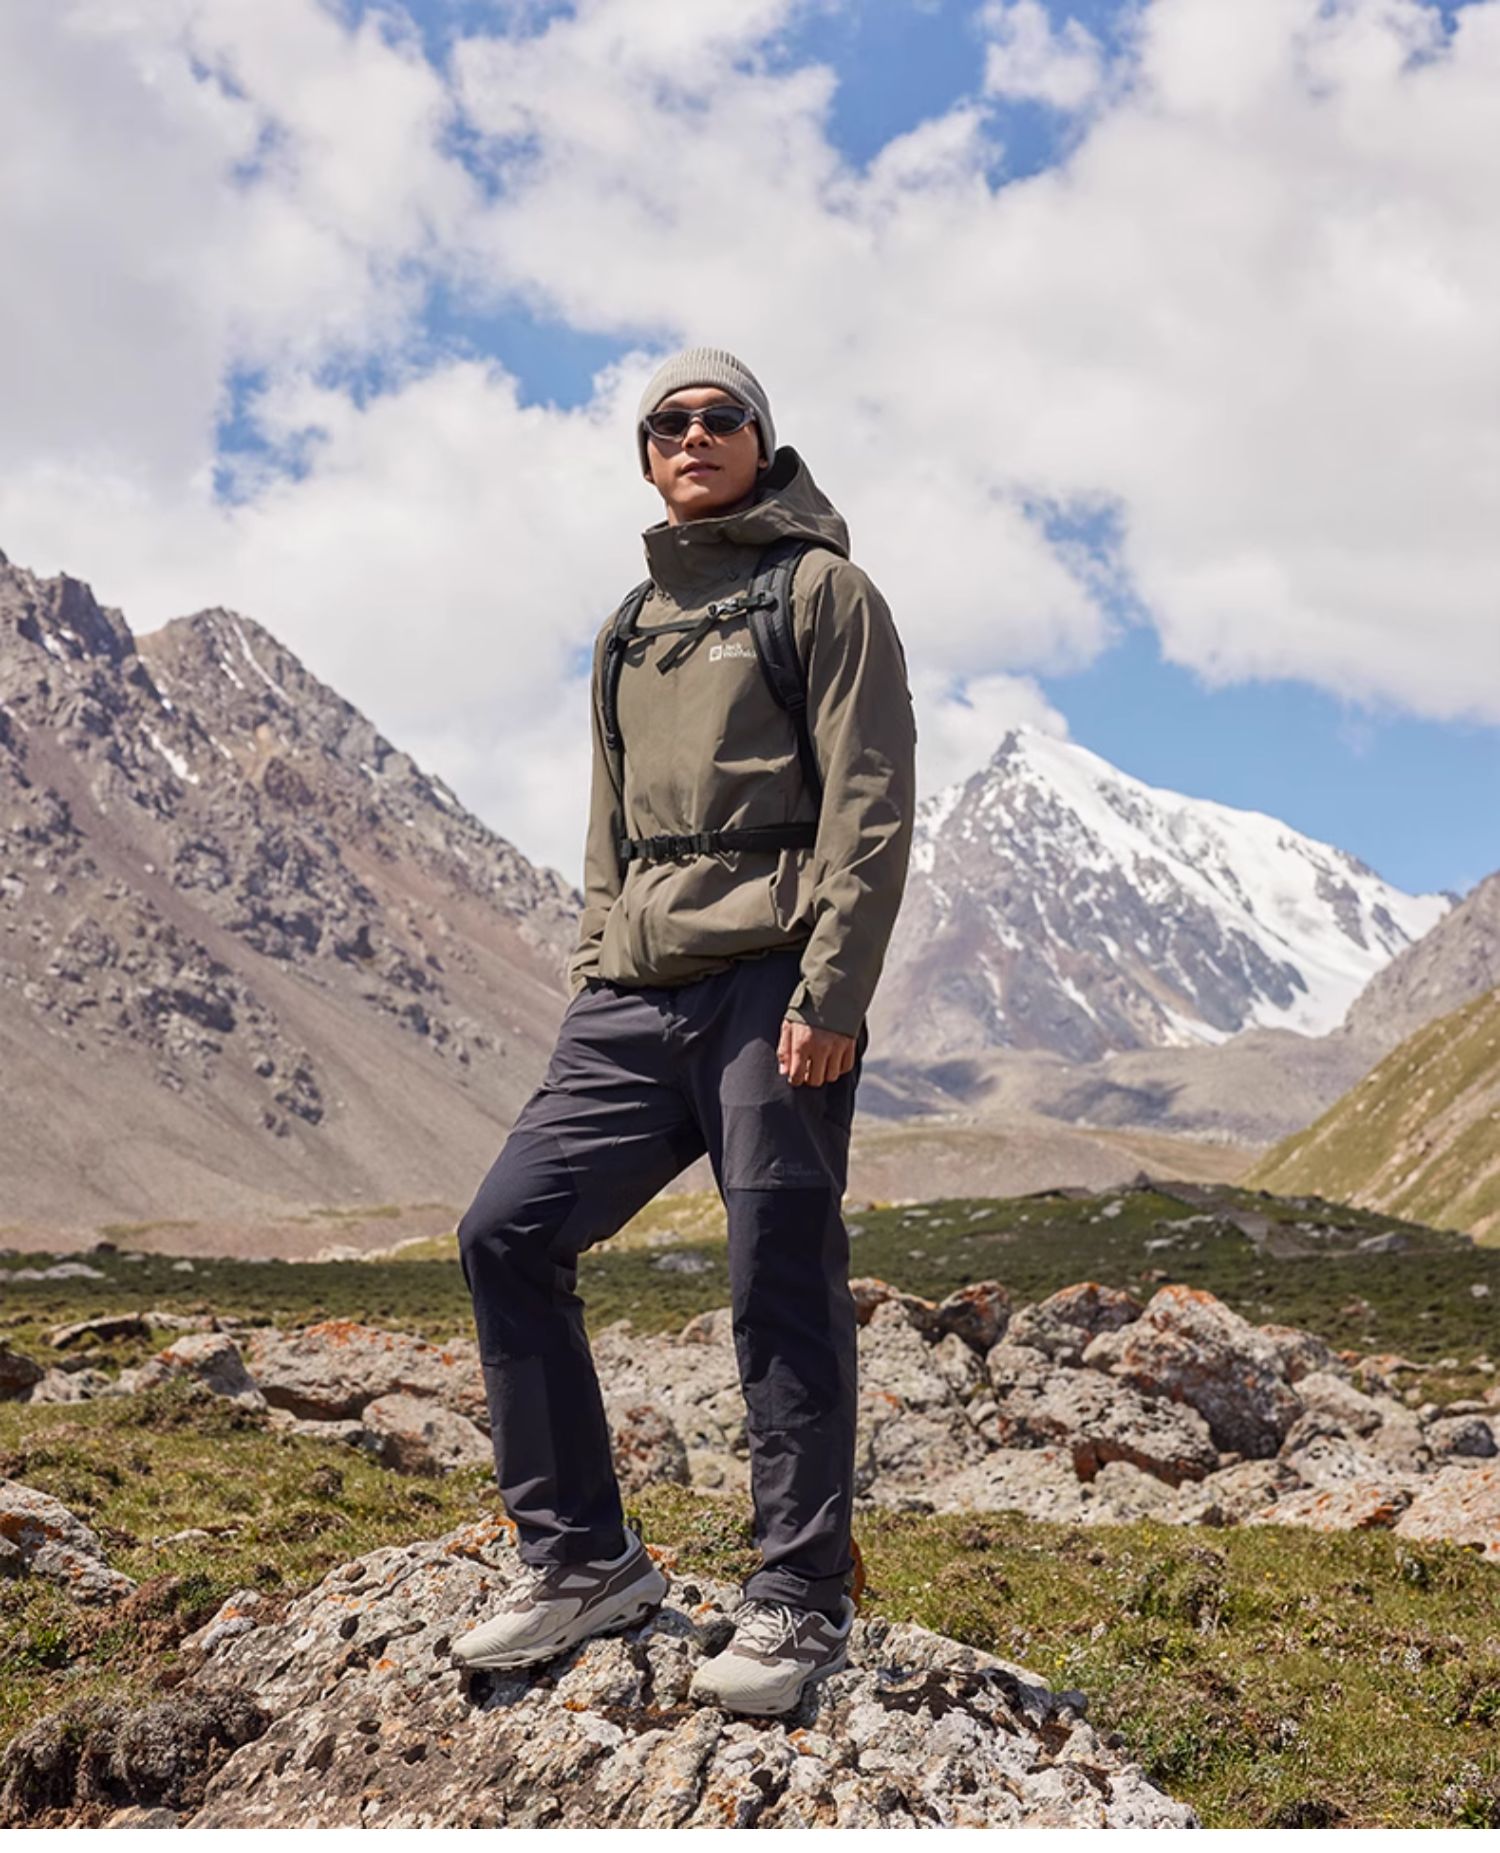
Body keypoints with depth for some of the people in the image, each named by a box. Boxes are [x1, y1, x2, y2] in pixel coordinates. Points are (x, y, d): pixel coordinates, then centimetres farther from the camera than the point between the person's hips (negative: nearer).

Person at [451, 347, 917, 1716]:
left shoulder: (822, 589, 3)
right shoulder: (632, 628, 23)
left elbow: (870, 807, -7)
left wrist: (829, 991, -16)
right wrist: (591, 979, 14)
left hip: (771, 984, -7)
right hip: (636, 996, 7)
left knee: (784, 1294, -4)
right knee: (510, 1231, -1)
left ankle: (802, 1605, 10)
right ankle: (584, 1561, 11)